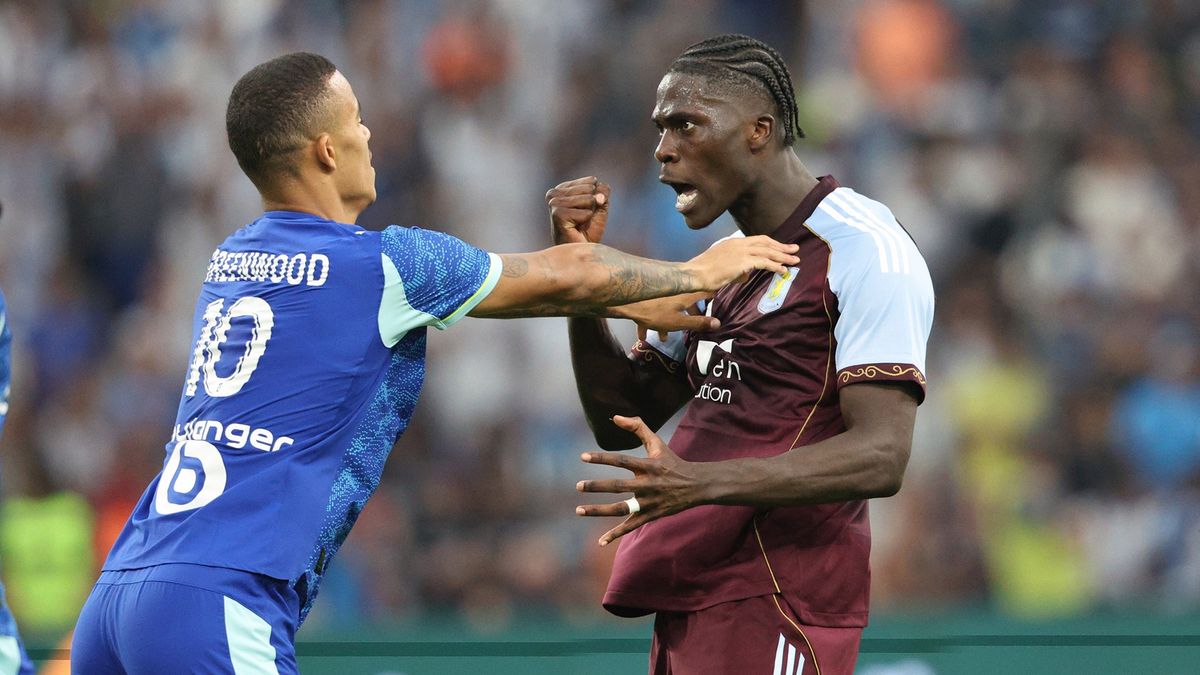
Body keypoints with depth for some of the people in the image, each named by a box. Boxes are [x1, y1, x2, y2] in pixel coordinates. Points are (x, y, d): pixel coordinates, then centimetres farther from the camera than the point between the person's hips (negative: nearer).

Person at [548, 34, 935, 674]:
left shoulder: (865, 249, -10)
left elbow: (880, 458, -20)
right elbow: (619, 422, 20)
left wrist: (700, 484, -31)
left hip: (772, 619, -9)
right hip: (687, 614, 9)